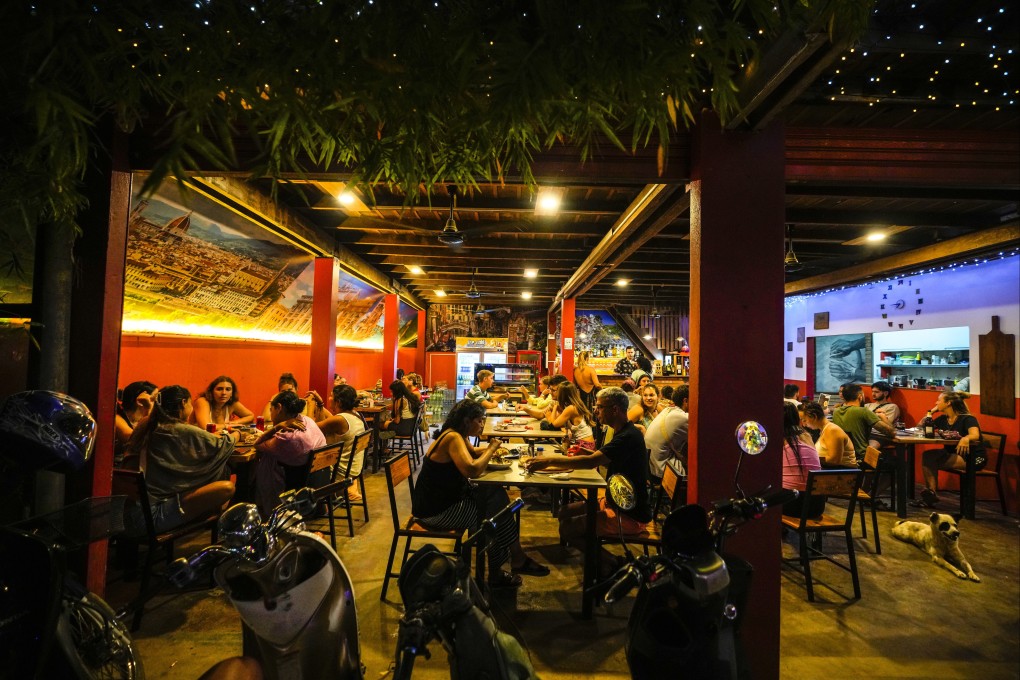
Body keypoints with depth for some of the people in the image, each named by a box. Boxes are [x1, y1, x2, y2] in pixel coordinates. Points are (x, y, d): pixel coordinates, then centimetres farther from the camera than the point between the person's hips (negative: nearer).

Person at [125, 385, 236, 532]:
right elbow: (223, 445, 0)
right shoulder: (182, 431, -14)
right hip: (156, 514, -9)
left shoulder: (146, 427, 8)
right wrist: (236, 434, 21)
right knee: (226, 488, -12)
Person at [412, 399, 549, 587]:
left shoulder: (459, 436, 7)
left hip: (447, 497, 9)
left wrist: (490, 448, 6)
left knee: (495, 493, 0)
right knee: (493, 513, -6)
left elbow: (472, 452, 27)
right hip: (434, 510, -9)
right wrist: (492, 448, -18)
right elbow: (472, 470, -35)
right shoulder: (452, 438, -22)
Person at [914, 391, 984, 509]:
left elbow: (975, 435, -30)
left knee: (930, 459, -26)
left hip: (972, 458, -6)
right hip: (952, 455, 7)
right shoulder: (942, 419, 9)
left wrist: (965, 438, -53)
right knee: (927, 455, -21)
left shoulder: (967, 419, -11)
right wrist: (931, 411, 6)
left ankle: (931, 493, -9)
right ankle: (930, 494, -21)